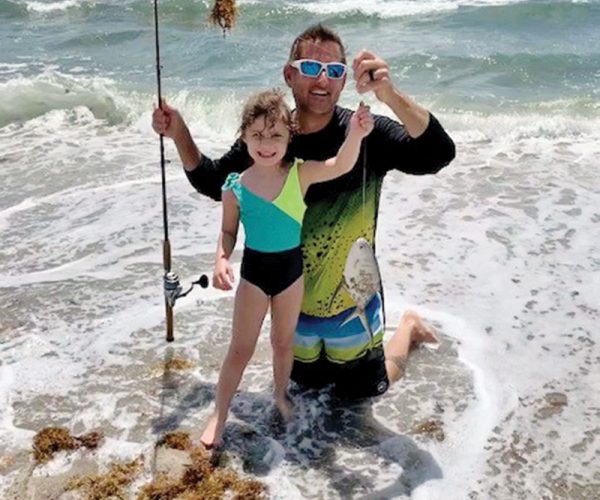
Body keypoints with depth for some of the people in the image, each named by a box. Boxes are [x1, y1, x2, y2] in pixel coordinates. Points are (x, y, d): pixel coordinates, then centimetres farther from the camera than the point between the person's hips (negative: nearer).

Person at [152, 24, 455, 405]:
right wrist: (180, 134, -11)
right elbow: (213, 183, 4)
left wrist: (391, 96, -51)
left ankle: (408, 327, 42)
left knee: (359, 390, 19)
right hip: (292, 298, 4)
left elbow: (438, 154, -37)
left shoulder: (365, 134, -22)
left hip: (351, 300, -3)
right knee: (309, 381, 25)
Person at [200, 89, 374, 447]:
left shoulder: (300, 174, -14)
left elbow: (341, 166, -30)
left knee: (284, 341, 21)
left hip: (292, 267, 1)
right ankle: (220, 415, 24)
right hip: (254, 270, -1)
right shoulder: (236, 187, -13)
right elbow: (229, 232, -1)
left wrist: (355, 136, -49)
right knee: (241, 349, 7)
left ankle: (281, 395, 46)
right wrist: (221, 260, -20)